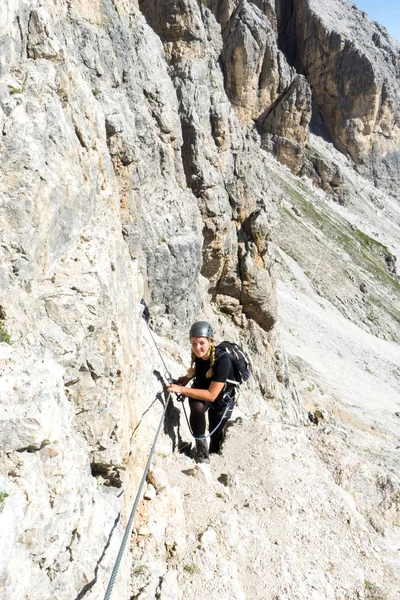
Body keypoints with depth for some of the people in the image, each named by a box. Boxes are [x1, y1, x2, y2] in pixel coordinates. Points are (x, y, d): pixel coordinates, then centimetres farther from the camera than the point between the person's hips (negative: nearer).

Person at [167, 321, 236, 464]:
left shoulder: (222, 360, -37)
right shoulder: (199, 354, -20)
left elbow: (211, 395, -38)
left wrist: (182, 389, -40)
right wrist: (188, 378, -9)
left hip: (221, 399, -3)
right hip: (202, 391, 3)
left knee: (215, 434, 17)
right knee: (197, 407, -33)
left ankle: (214, 453, 50)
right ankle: (201, 445, -13)